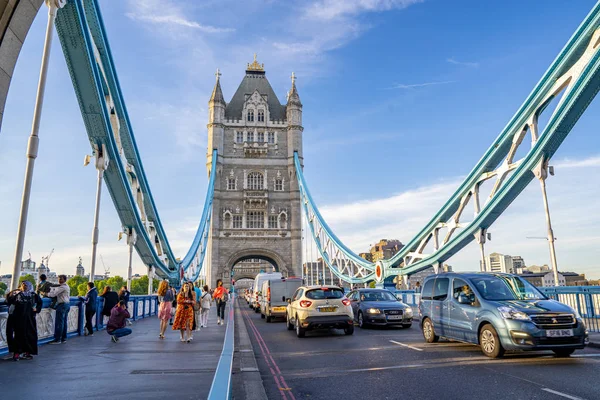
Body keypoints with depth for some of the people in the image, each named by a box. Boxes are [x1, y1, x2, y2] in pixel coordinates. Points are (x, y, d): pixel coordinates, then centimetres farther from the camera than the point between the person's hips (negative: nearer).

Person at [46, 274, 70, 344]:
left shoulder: (62, 287, -13)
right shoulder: (66, 286, 17)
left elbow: (54, 294, -14)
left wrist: (46, 294, -2)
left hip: (62, 304, -10)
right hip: (67, 304, 10)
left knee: (59, 322, -6)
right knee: (64, 322, 11)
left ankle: (57, 339, -4)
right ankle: (63, 338, 15)